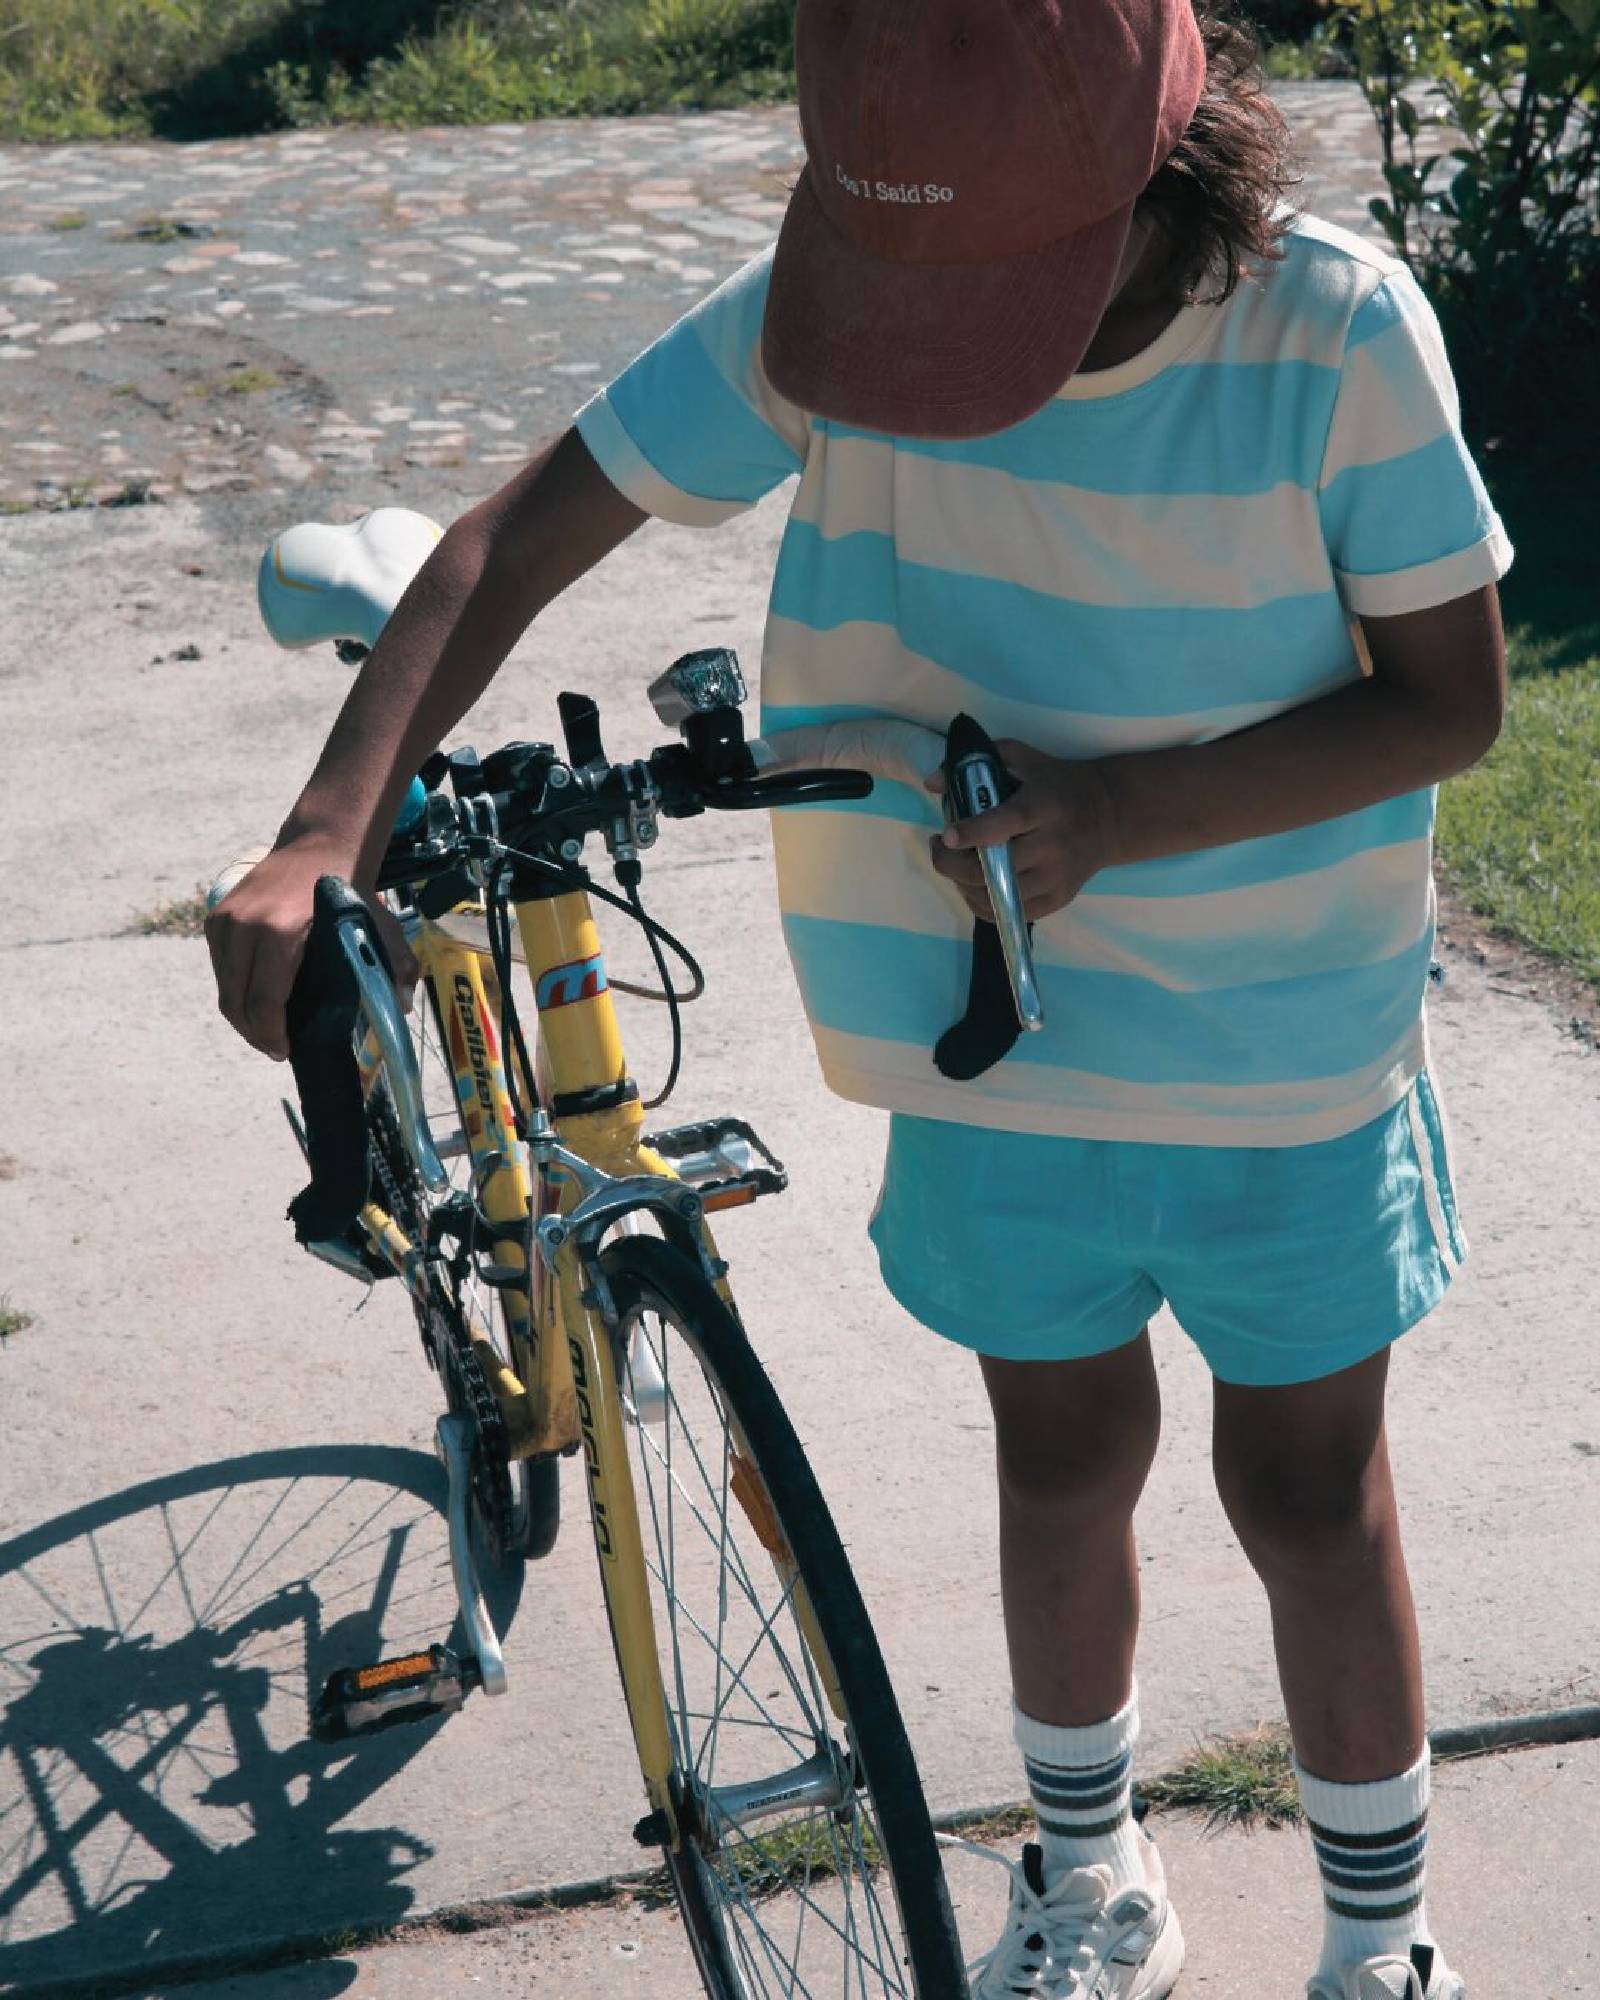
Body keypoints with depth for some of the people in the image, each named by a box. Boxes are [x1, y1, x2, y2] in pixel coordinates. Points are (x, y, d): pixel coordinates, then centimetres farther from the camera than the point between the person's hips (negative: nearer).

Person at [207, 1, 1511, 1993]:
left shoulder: (1335, 329, -22)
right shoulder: (824, 302, -16)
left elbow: (1449, 696, -14)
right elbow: (515, 538, -14)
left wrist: (1126, 809, -28)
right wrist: (319, 839, -28)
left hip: (1284, 1064, -2)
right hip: (995, 1045, 3)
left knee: (1305, 1488, 12)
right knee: (1060, 1455, 19)